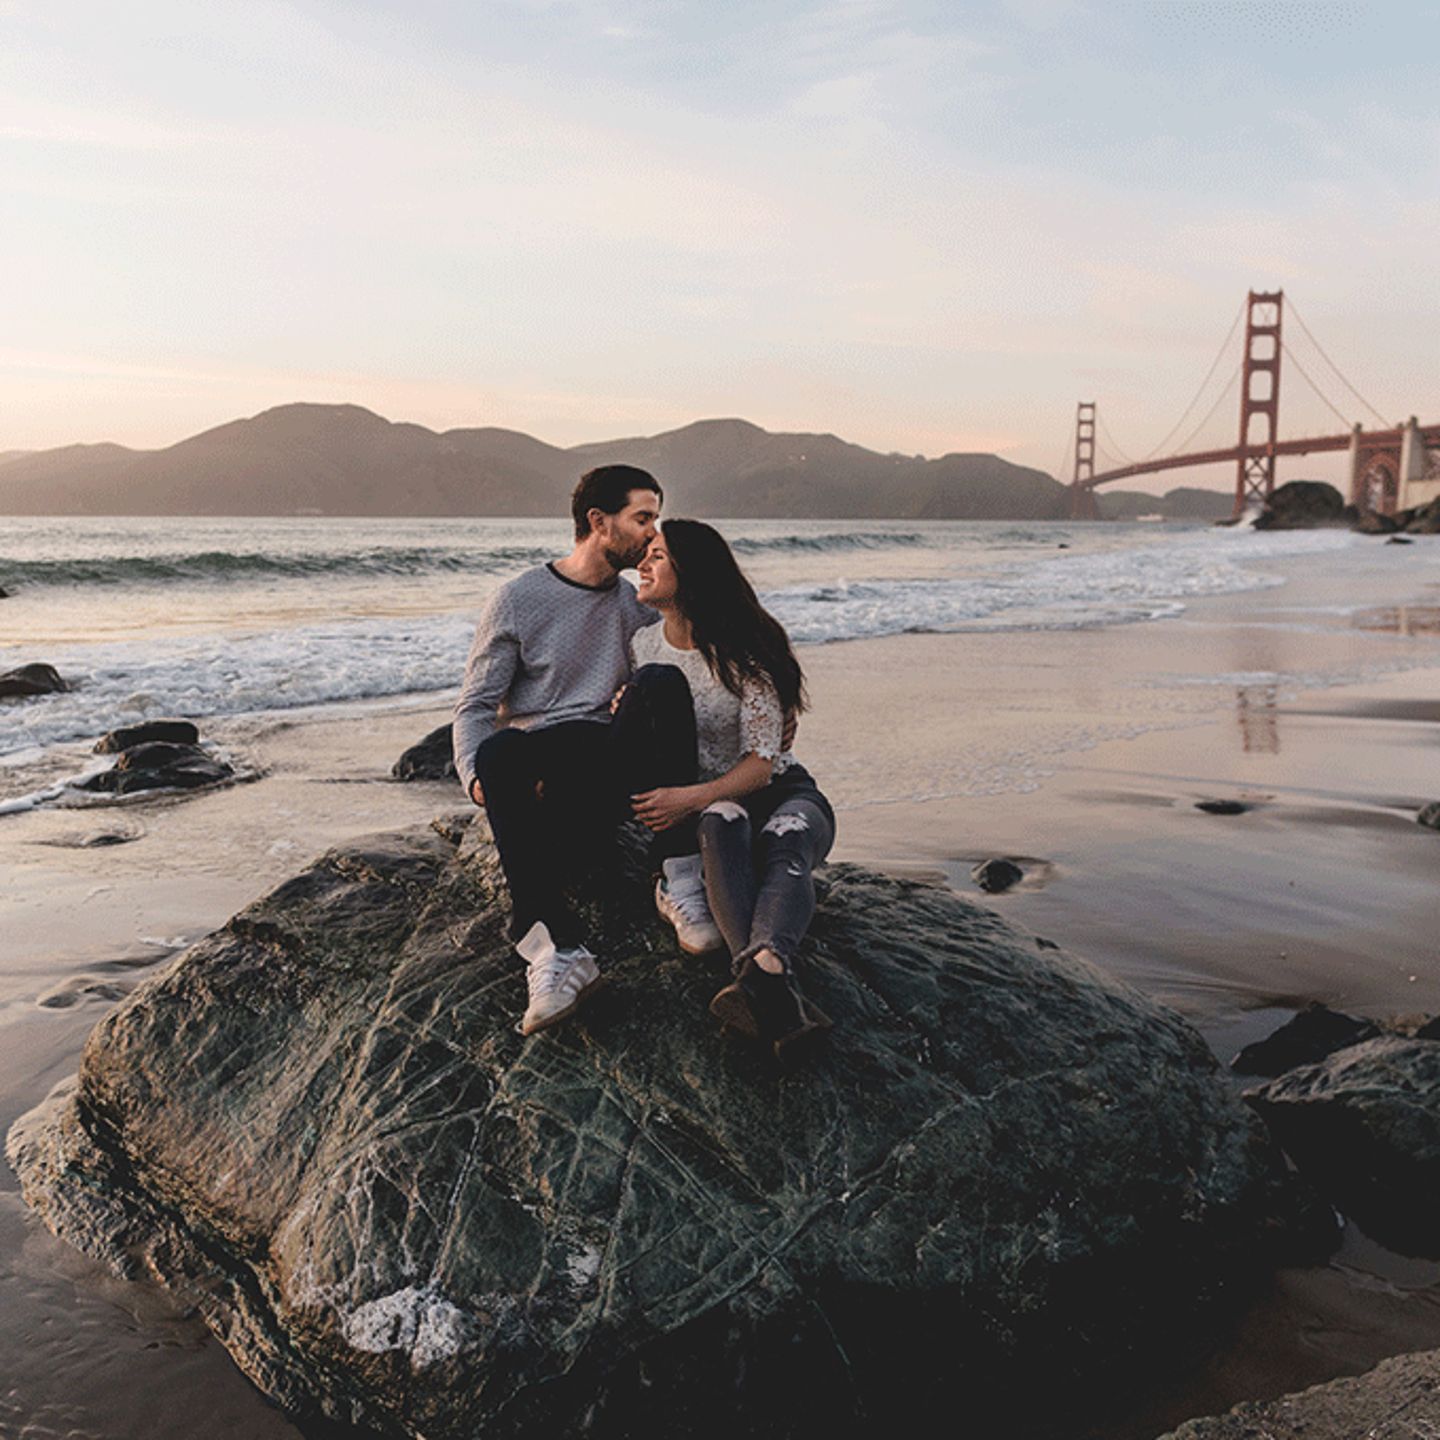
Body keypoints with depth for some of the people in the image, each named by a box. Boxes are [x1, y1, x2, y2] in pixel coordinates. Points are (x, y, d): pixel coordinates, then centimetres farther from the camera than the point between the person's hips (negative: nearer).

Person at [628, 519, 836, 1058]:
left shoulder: (742, 649, -11)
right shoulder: (643, 645, 6)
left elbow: (763, 761, -15)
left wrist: (692, 798, -29)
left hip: (782, 793, -1)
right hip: (698, 806, 2)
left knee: (785, 842, -38)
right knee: (722, 823, -37)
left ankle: (763, 967, -70)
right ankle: (777, 992, -62)